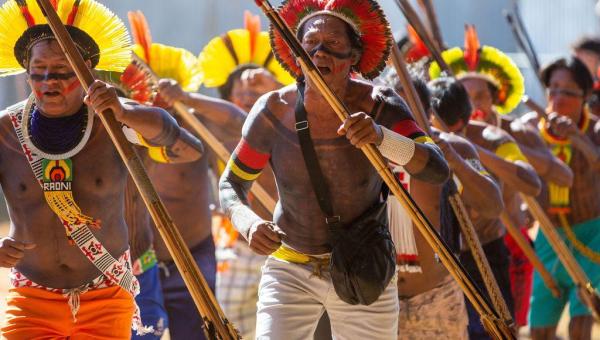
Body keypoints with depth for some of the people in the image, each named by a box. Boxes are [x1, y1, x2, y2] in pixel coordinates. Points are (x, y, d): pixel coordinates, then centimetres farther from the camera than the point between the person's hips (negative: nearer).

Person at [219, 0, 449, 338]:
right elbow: (231, 184, -1)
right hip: (290, 272, 0)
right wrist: (248, 223, -24)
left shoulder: (378, 105, -15)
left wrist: (380, 136, -45)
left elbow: (438, 170, -27)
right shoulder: (274, 111, -13)